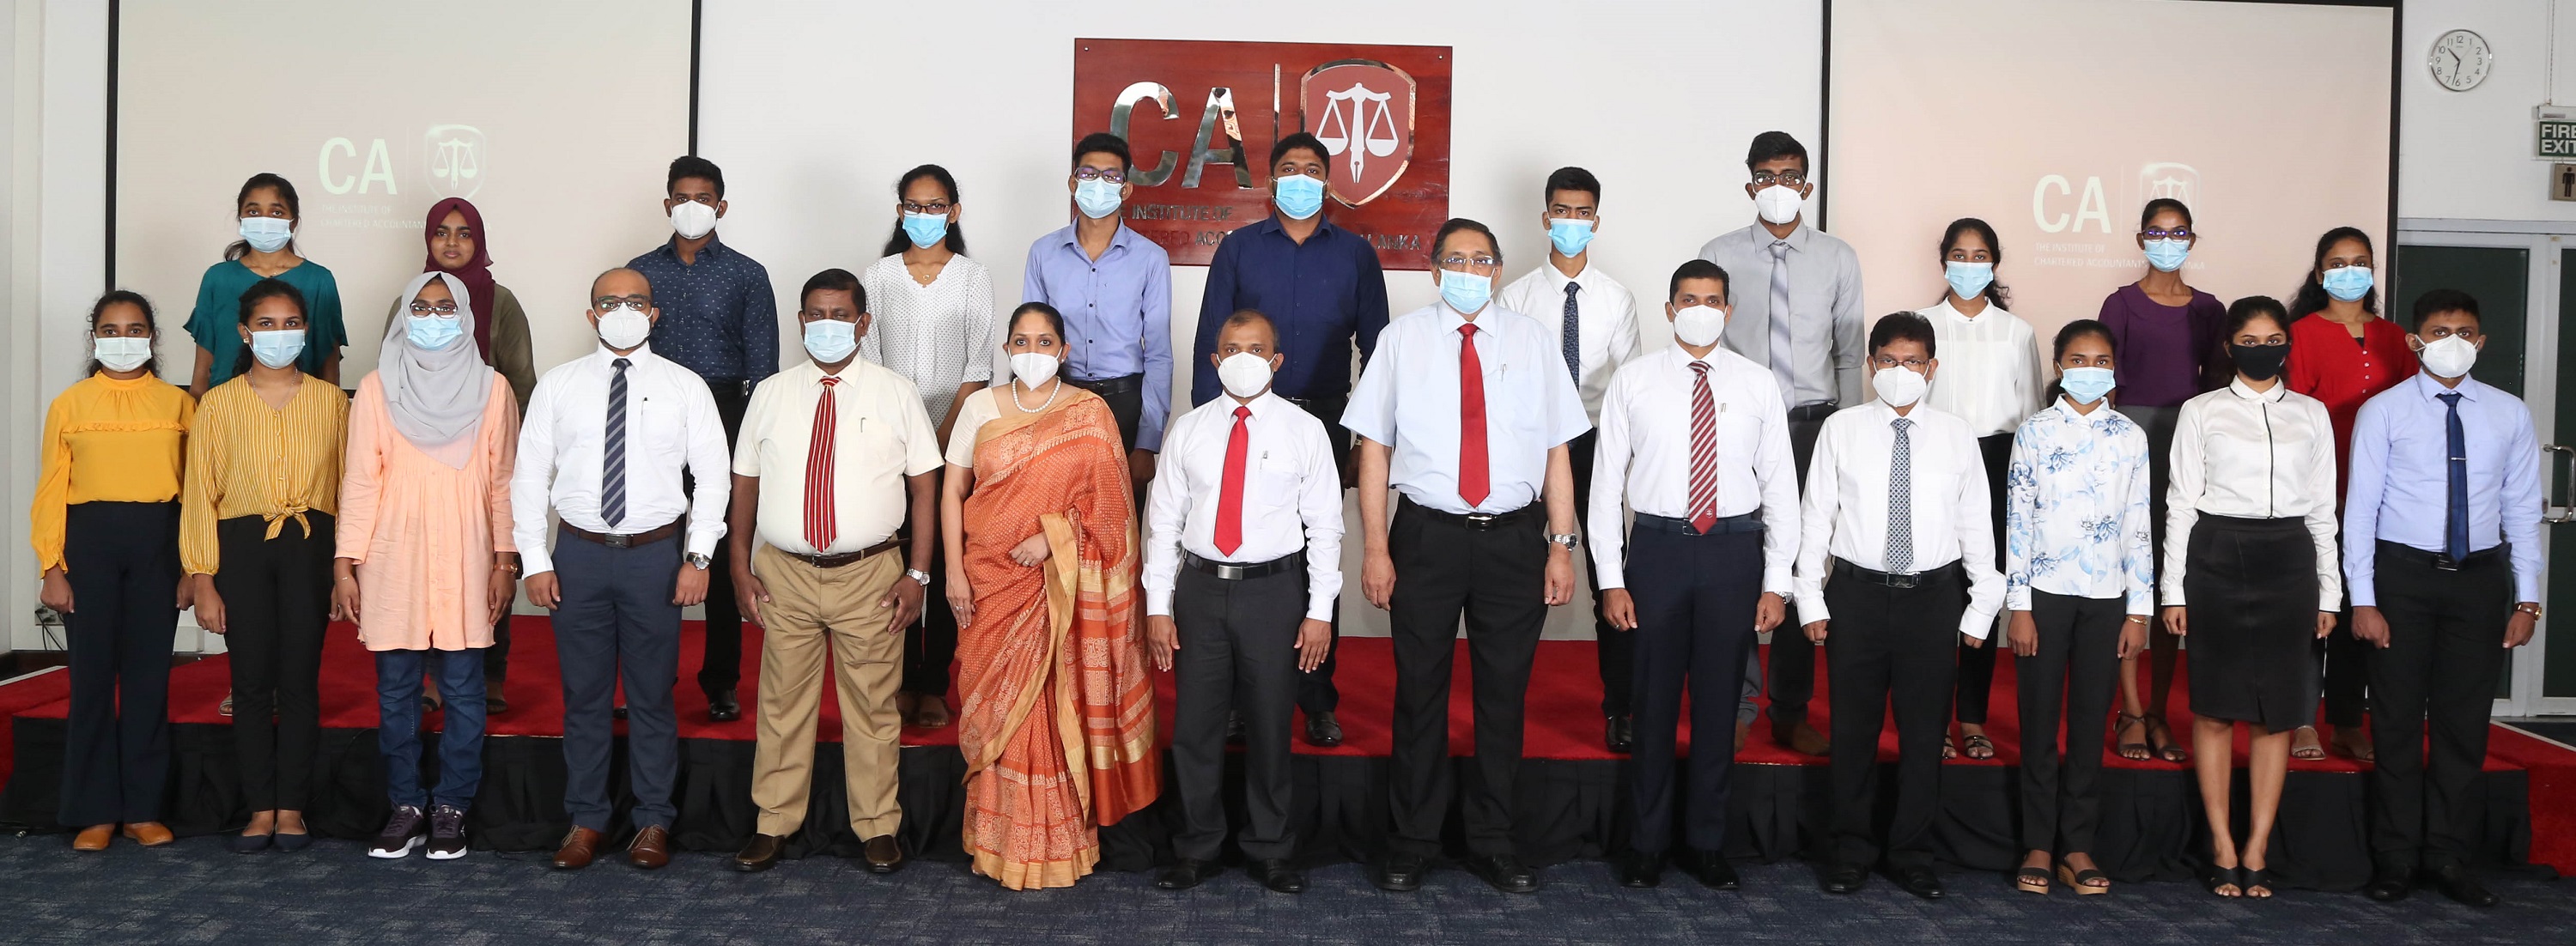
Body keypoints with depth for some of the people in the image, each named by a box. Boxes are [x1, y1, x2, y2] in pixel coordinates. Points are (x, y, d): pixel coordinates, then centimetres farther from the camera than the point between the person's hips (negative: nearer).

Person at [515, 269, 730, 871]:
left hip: (655, 555, -1)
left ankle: (653, 821, 19)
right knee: (583, 694, 9)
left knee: (652, 695, 7)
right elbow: (529, 475, 5)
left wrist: (699, 557, -6)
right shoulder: (558, 386, 4)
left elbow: (712, 476, 1)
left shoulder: (685, 388, 1)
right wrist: (535, 561, -1)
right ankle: (586, 820, 22)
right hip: (579, 554, 1)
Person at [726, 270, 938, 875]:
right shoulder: (770, 394, 7)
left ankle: (877, 827, 20)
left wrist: (917, 573, -5)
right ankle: (774, 825, 22)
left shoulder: (896, 394, 1)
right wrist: (741, 565, 3)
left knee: (872, 707, 7)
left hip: (870, 575, -1)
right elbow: (745, 482, 10)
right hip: (785, 574, 2)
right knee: (783, 703, 8)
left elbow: (925, 484, 1)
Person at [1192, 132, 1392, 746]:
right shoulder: (1238, 249, 6)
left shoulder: (1355, 254, 7)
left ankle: (1317, 701, 14)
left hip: (1324, 421, 0)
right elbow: (1210, 341, 4)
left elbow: (1375, 345, 8)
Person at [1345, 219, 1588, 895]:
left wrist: (1562, 545, 0)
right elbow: (1374, 447, 0)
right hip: (1427, 536, -1)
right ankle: (1412, 842, 23)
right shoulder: (1403, 338, 2)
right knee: (1420, 691, 7)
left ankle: (1492, 842, 25)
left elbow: (1557, 450, 6)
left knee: (1504, 692, 9)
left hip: (1514, 537, 1)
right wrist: (1375, 550, -5)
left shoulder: (1532, 341, 6)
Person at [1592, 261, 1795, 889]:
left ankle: (1708, 843, 23)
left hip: (1734, 551, 1)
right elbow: (1607, 482, 0)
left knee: (1719, 702, 9)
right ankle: (1646, 842, 21)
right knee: (1654, 701, 6)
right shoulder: (1633, 382, 0)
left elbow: (1780, 485, 4)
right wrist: (1610, 580, -4)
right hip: (1658, 548, -1)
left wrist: (1776, 582, 0)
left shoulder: (1757, 385, 4)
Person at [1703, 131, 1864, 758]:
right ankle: (1736, 703, 11)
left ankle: (1791, 713, 17)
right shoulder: (1719, 256, 2)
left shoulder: (1838, 259, 6)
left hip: (1813, 425, 1)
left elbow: (1850, 354, 7)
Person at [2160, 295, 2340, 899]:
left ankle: (2256, 852, 10)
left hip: (2288, 561, 2)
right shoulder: (2201, 412, 4)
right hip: (2217, 557, -2)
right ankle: (2223, 850, 10)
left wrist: (2329, 592, 8)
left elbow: (2323, 508, 12)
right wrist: (2174, 589, -2)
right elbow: (2181, 503, 2)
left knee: (2277, 712, 3)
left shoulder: (2311, 415, 11)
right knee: (2215, 708, 1)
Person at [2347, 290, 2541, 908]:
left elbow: (2523, 510, 7)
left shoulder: (2510, 415, 5)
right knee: (2398, 720, 4)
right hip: (2402, 575, -2)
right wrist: (2362, 599, -9)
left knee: (2465, 721, 8)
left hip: (2480, 578, 2)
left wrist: (2527, 599, 3)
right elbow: (2360, 507, -4)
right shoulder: (2383, 412, -3)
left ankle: (2449, 856, 19)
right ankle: (2395, 857, 15)